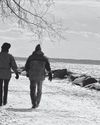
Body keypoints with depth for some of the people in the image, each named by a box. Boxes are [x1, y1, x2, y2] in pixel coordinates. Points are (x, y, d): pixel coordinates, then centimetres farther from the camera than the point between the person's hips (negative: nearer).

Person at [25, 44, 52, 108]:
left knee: (33, 90, 0)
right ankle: (37, 103, 25)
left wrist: (27, 73, 20)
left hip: (32, 76, -2)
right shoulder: (44, 58, 2)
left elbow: (26, 66, 4)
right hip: (41, 76, 2)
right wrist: (50, 74, -9)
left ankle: (34, 103, -16)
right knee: (39, 90, 18)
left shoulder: (31, 57, 0)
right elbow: (48, 67, -6)